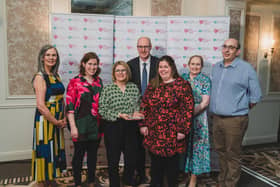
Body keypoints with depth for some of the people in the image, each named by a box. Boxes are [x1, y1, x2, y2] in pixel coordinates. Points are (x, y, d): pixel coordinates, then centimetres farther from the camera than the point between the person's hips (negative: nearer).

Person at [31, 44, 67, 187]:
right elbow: (40, 105, -20)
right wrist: (56, 122, -13)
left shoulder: (56, 76, 10)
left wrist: (63, 119, 1)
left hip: (57, 120, 8)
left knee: (55, 152, 17)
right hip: (45, 120, -8)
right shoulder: (40, 77, -13)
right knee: (45, 153, 2)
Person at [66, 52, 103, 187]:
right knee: (79, 155, 8)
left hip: (96, 125, 5)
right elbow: (69, 106, -9)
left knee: (93, 154, 15)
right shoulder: (75, 82, -6)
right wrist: (73, 127, -14)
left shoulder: (99, 81, 9)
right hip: (81, 125, -4)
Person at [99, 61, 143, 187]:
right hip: (113, 129, -3)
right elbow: (102, 111, -8)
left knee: (131, 159, 11)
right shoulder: (107, 89, -4)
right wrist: (119, 115, -17)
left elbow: (139, 105, 17)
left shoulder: (134, 87, 7)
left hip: (131, 129, 3)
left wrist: (136, 113, -4)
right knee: (113, 161, 7)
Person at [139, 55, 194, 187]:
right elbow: (144, 106, 12)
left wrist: (183, 130, -14)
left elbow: (188, 109, -10)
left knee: (171, 163, 9)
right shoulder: (153, 85, 9)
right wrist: (143, 124, 4)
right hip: (153, 133, 4)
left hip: (172, 134, -4)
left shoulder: (182, 85, -6)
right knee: (155, 164, 15)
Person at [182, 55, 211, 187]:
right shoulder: (183, 77, 8)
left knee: (196, 145, 3)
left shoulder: (205, 80, -2)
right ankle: (183, 172, 25)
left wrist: (191, 113, -17)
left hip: (198, 117, -3)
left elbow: (205, 102, -8)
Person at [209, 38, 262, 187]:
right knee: (220, 151, 17)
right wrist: (215, 108, 13)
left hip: (235, 120, -6)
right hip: (217, 118, 6)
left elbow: (255, 96, -4)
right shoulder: (216, 67, 8)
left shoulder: (246, 68, -9)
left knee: (232, 155, 5)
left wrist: (241, 110, 2)